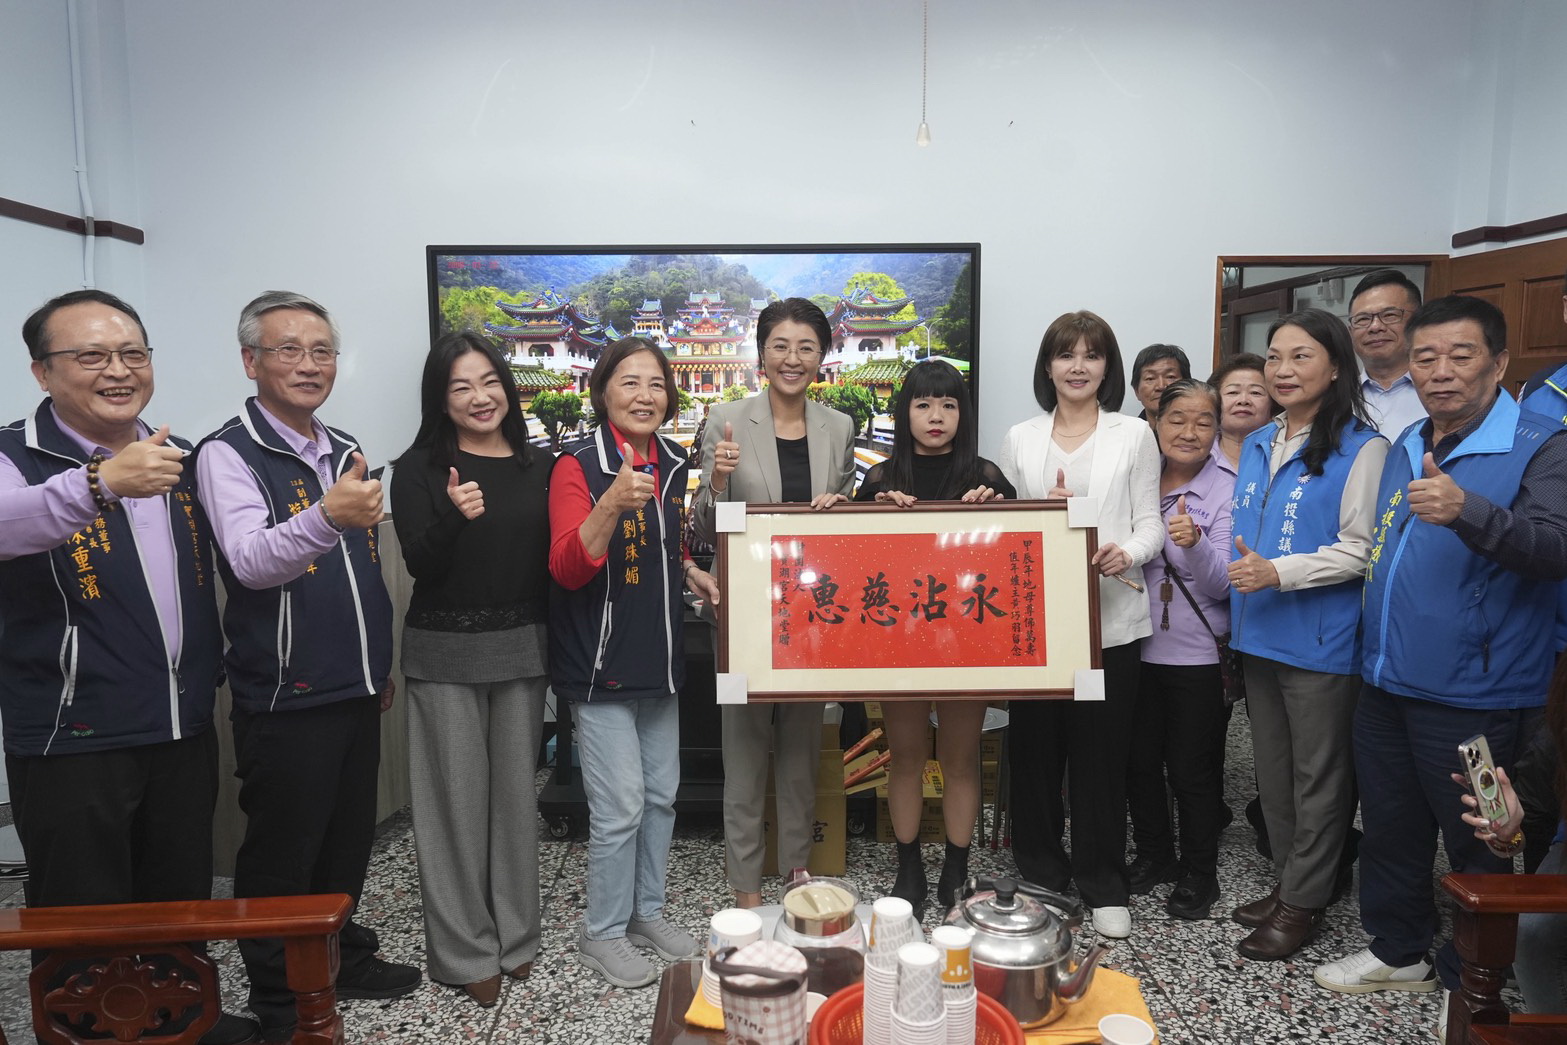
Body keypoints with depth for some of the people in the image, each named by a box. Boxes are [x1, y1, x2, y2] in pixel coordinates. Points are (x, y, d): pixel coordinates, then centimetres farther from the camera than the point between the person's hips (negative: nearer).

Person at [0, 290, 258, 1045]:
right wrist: (101, 482, -50)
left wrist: (211, 672, 17)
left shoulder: (180, 457, 7)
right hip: (72, 740, -5)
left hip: (184, 728, 6)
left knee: (182, 903, 19)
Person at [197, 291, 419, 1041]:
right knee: (282, 854, 6)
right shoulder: (228, 454, -11)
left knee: (349, 839, 18)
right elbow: (250, 561, -28)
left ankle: (343, 958, 37)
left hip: (355, 690, 7)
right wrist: (325, 516, -46)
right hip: (284, 696, -6)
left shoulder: (345, 451, 10)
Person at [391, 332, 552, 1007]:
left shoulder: (537, 466, 6)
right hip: (446, 653, -3)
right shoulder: (419, 469, -4)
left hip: (522, 648, 3)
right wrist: (454, 517, -28)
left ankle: (515, 936, 26)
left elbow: (553, 558, 10)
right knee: (459, 798, 4)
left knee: (515, 791, 11)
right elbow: (420, 566, -11)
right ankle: (465, 950, 17)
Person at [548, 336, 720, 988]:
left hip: (659, 658, 7)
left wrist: (695, 576, 5)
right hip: (601, 664, -7)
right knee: (620, 806, -3)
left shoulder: (672, 465, 6)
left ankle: (647, 912, 35)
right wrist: (613, 503, -37)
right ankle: (602, 933, 18)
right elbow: (567, 567, -23)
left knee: (662, 795, 16)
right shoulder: (578, 466, -14)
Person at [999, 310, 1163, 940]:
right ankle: (1040, 873, 24)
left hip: (1109, 618, -1)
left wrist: (1127, 553, -19)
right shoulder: (1020, 439, 10)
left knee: (1101, 752, 4)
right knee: (1036, 747, 7)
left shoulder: (1134, 436, 6)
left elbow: (1149, 523, 2)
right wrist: (1043, 512, -10)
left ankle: (1103, 887, 20)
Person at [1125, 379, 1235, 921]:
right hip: (1138, 646, 4)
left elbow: (1222, 583, -14)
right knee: (1140, 760, 14)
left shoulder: (1229, 490, -7)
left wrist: (1195, 543, -33)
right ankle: (1152, 854, 35)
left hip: (1197, 653, -3)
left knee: (1192, 770, 7)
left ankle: (1198, 873, 27)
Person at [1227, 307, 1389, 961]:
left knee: (1318, 777, 6)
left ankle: (1303, 901, 19)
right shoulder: (1257, 446, 12)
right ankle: (1288, 880, 32)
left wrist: (1279, 572, -23)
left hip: (1321, 642, -7)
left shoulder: (1361, 448, -10)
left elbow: (1360, 549, -14)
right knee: (1273, 771, 17)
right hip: (1261, 637, 7)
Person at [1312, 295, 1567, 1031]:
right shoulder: (1402, 451, 10)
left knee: (1477, 848, 9)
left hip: (1472, 698, -6)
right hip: (1386, 685, 7)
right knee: (1389, 830, 18)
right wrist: (1372, 652, 13)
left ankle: (1472, 983, 28)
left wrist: (1468, 512, -44)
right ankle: (1398, 951, 36)